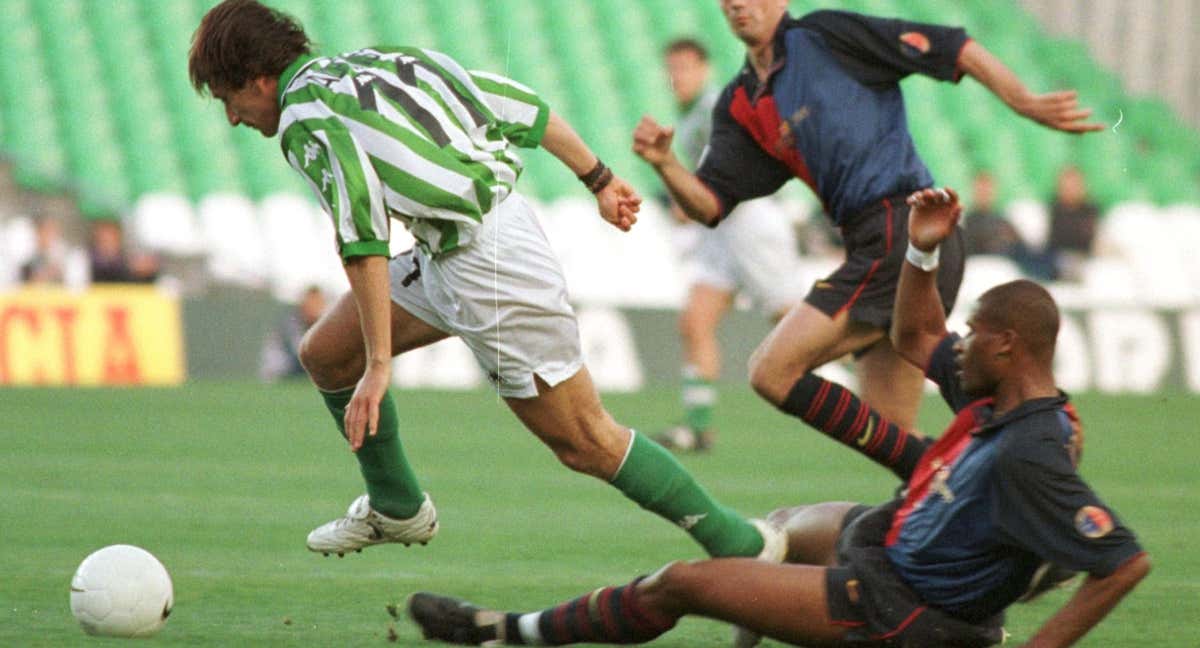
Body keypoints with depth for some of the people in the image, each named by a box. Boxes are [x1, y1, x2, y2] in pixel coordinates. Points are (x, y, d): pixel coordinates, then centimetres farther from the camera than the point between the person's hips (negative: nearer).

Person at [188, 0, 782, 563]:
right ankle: (395, 508, 32)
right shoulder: (376, 60, 14)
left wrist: (378, 366, -21)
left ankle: (741, 544, 5)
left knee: (585, 441, -1)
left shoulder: (304, 119, -12)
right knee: (324, 354, 15)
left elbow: (364, 242, -22)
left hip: (486, 267, -10)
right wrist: (599, 181, 25)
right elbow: (522, 106, 15)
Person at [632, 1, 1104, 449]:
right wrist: (663, 162, -8)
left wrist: (1026, 104, -13)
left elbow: (955, 50, -4)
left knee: (772, 372, -14)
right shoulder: (741, 106, 19)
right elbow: (708, 205, 11)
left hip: (902, 232, -8)